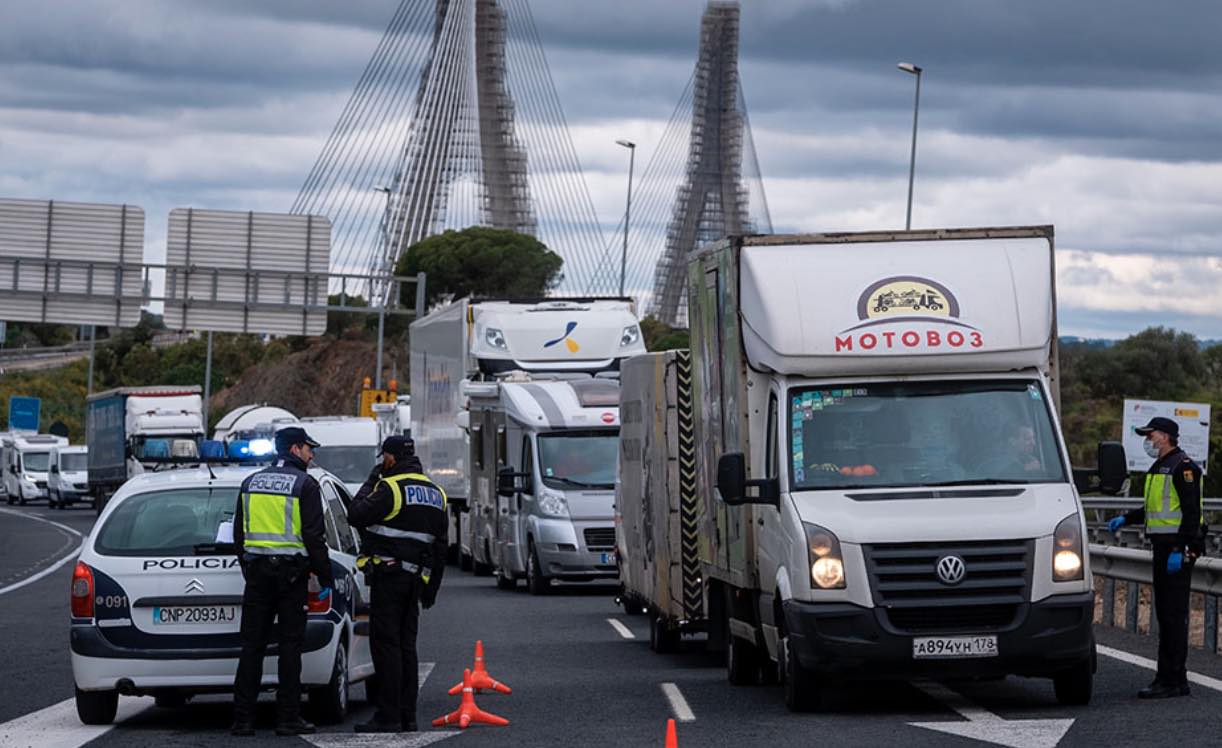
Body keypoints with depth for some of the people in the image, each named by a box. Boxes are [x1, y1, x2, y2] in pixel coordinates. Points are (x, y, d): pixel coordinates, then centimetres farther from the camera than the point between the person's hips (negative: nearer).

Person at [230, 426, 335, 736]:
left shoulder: (251, 483, 13)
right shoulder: (304, 484, -5)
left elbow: (239, 533, 17)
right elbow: (314, 536, -10)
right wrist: (326, 578, -4)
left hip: (257, 572, 5)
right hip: (291, 571, -5)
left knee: (252, 645, 5)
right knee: (290, 645, -1)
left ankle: (242, 719, 2)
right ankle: (288, 718, -2)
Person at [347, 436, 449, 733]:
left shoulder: (390, 488, -11)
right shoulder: (435, 494, 16)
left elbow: (356, 515, -12)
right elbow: (441, 545, 19)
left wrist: (369, 484, 3)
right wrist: (431, 588, 22)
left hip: (388, 575, -8)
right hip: (416, 578, 8)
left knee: (385, 644, -6)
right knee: (406, 645, 12)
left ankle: (388, 716, -9)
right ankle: (408, 716, 12)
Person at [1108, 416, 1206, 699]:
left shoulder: (1183, 467, -12)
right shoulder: (1159, 467, 20)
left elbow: (1191, 512, -18)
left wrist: (1180, 550, -23)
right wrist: (1126, 519, 20)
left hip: (1179, 549, -10)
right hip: (1163, 547, 10)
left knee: (1174, 614, -10)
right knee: (1164, 613, 11)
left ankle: (1170, 681, -11)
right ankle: (1177, 680, 15)